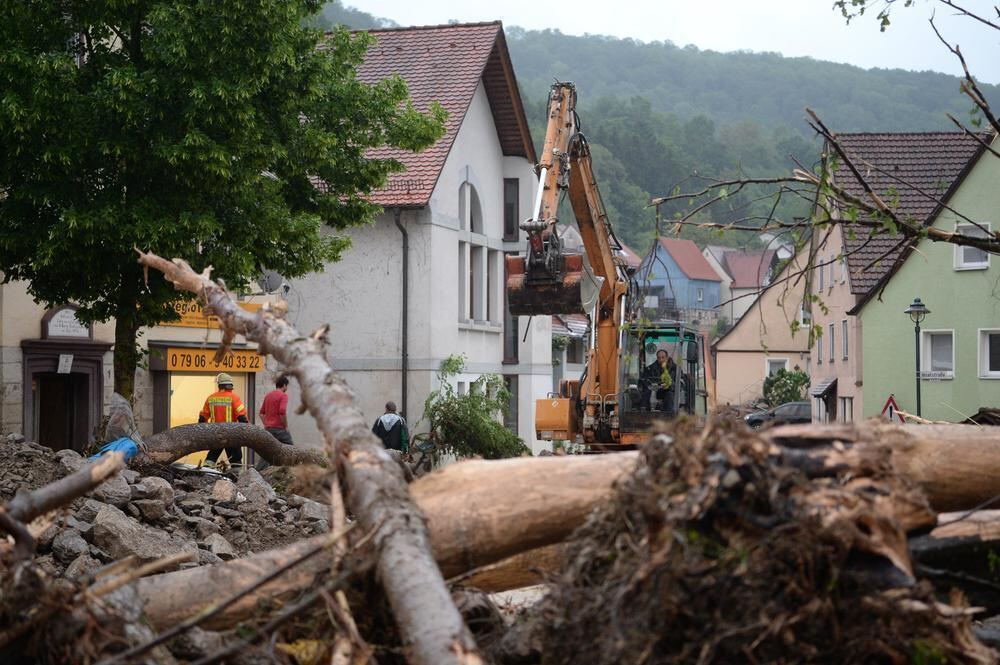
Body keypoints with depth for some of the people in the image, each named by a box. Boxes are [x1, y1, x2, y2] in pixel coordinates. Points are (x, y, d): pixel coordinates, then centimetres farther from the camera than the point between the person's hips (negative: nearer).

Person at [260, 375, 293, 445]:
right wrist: (286, 427, -10)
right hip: (279, 429, -7)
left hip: (268, 429, 7)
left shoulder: (268, 395, 16)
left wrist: (266, 425, 18)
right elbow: (282, 412, -20)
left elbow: (262, 413, 18)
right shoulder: (283, 395, -8)